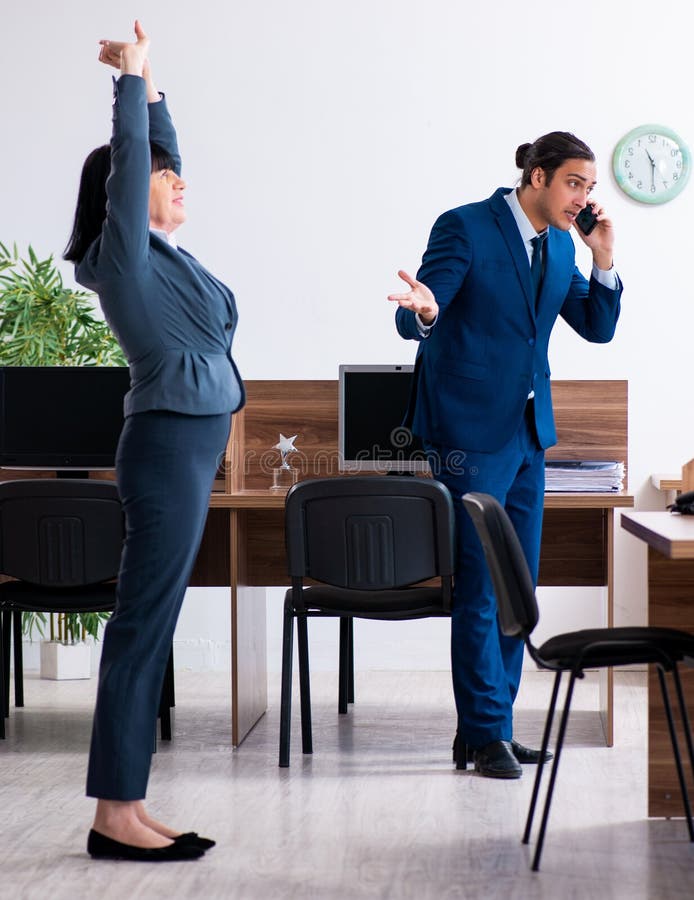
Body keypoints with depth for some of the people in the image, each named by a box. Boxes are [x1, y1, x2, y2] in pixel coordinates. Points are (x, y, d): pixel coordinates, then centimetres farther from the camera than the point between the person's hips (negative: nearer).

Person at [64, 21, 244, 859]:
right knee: (143, 622, -9)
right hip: (168, 443, -9)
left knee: (149, 623, 7)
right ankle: (114, 815, -6)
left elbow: (157, 152, 24)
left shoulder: (159, 249, 16)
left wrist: (148, 82, 21)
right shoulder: (124, 251, -6)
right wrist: (131, 77, -3)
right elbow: (130, 157, -12)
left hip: (186, 446, 9)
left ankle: (126, 806, 10)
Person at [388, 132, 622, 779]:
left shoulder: (560, 246, 10)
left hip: (527, 433, 8)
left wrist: (603, 257, -3)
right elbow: (412, 321, -16)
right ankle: (487, 735, 4)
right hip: (471, 429, -8)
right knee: (480, 586, -5)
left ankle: (486, 727, 20)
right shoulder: (465, 228, -11)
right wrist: (424, 313, -40)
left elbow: (598, 327, 11)